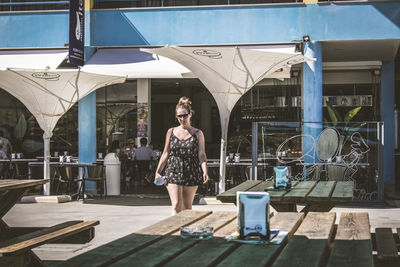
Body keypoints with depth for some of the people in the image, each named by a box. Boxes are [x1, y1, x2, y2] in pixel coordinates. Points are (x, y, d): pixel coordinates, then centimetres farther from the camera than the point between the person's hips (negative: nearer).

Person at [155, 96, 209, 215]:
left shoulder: (197, 133, 4)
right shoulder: (171, 132, 8)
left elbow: (201, 155, -3)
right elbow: (165, 154, 13)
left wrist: (205, 171, -17)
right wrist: (158, 171, 10)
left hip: (191, 173, 0)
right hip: (173, 171, 0)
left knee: (187, 207, 9)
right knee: (176, 205, -13)